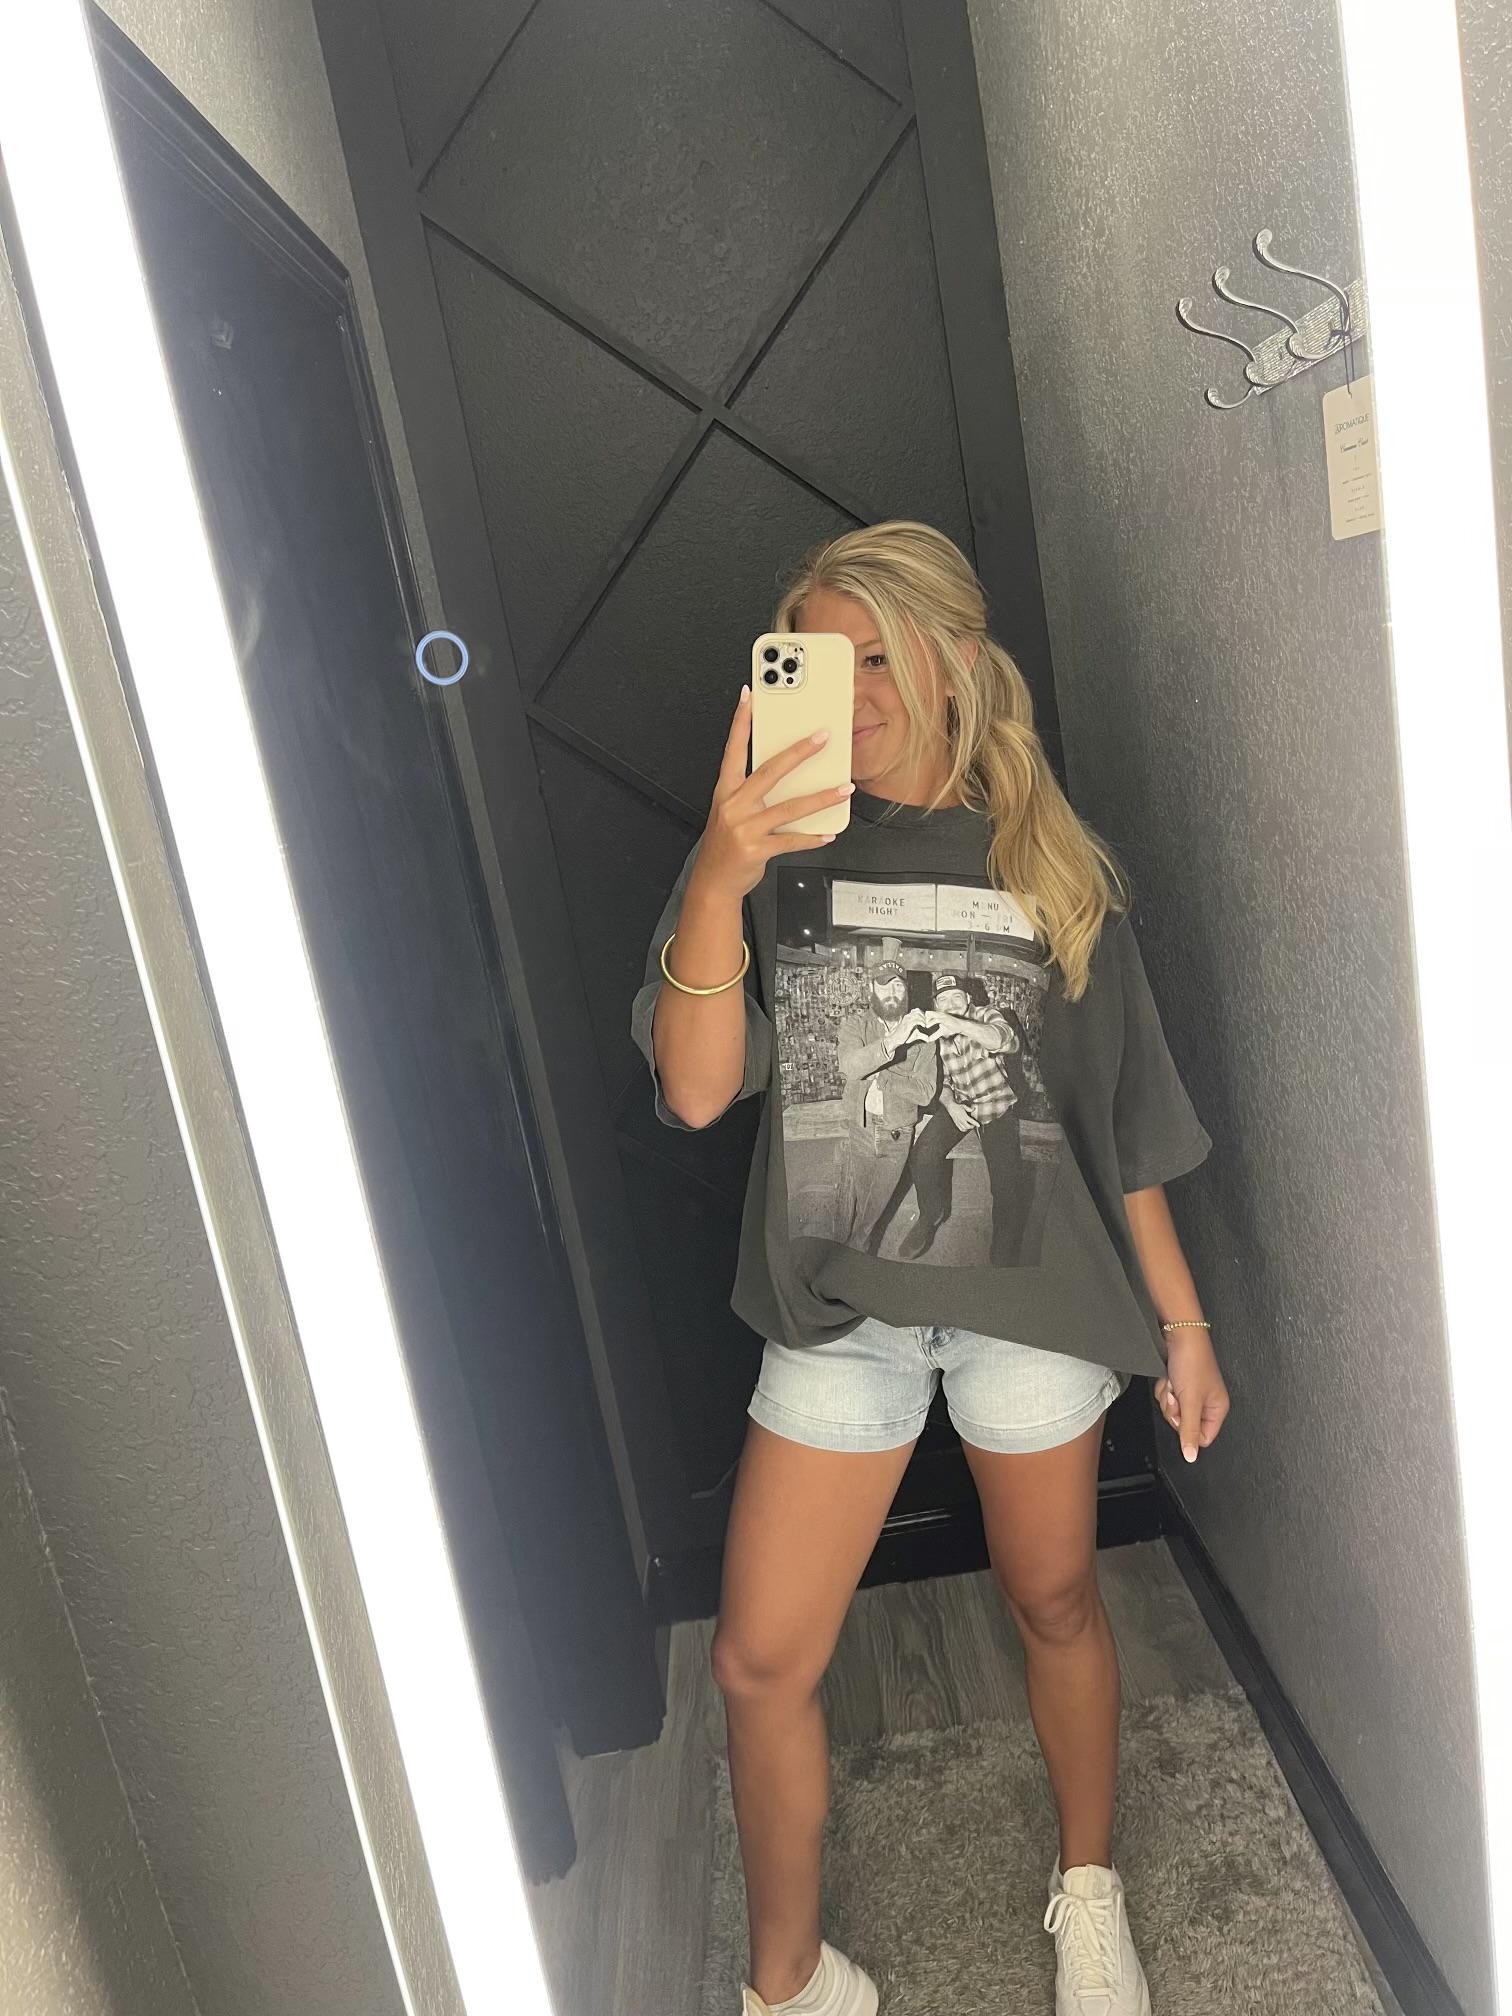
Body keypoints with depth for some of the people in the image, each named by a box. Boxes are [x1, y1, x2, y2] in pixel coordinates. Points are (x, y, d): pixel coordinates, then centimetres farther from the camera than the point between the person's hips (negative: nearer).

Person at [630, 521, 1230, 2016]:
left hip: (1036, 1297, 1)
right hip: (839, 1302, 0)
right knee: (759, 1665, 3)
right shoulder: (779, 856, -3)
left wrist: (1183, 1324, 7)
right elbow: (694, 1091, -15)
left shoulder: (1057, 865, 2)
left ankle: (1089, 1890, 48)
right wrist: (716, 878, -28)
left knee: (1054, 1606, 18)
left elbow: (1123, 1124, 6)